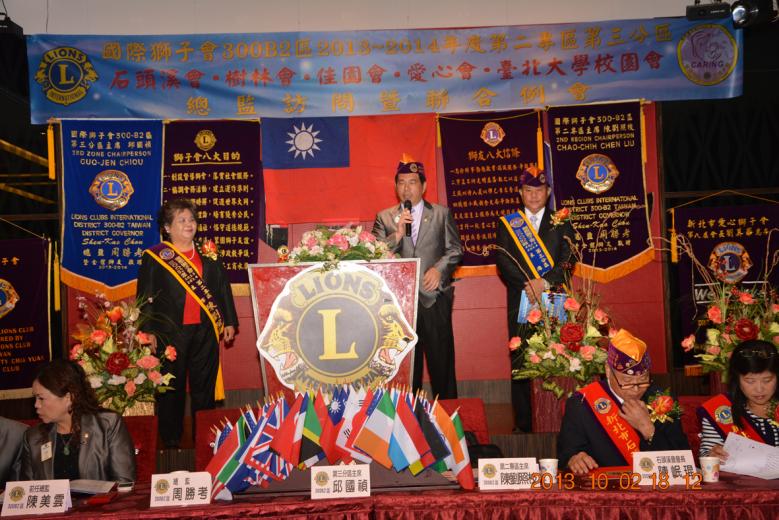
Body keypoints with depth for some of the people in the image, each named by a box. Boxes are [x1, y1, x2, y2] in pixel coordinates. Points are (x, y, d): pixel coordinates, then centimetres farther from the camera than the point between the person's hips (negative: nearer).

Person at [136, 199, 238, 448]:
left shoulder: (209, 254, 10)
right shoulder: (154, 257, -1)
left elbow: (223, 288, 13)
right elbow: (145, 297, -3)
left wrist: (229, 321, 10)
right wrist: (148, 331, -9)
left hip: (205, 331, 3)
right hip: (170, 332, -3)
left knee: (204, 386, 10)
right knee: (171, 388, 6)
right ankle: (170, 441, 18)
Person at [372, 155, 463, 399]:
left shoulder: (441, 214, 9)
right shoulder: (384, 217, 8)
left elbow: (455, 249, 7)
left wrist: (439, 268, -10)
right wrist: (397, 235, -14)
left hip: (435, 297, 0)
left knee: (441, 359, 4)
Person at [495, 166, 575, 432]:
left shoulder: (561, 222, 13)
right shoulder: (507, 223, 13)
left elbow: (568, 259, 1)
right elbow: (503, 260, 1)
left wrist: (544, 282, -14)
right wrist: (527, 284, -13)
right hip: (521, 301, 0)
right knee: (520, 363, -1)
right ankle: (522, 423, 6)